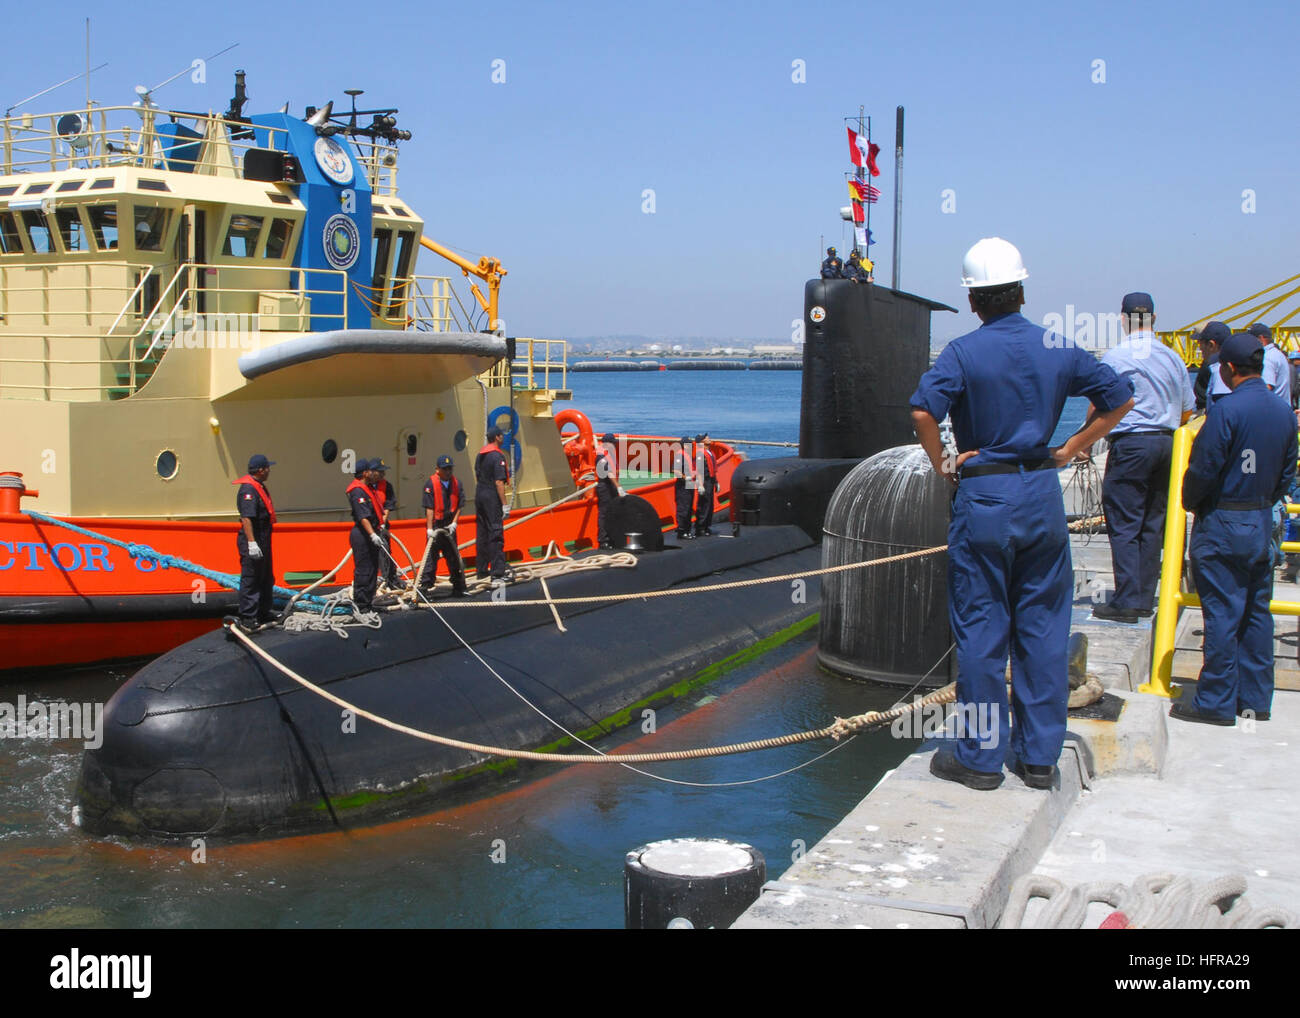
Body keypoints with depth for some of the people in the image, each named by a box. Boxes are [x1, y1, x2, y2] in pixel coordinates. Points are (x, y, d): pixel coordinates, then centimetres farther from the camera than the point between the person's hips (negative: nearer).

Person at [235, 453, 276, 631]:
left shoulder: (259, 486, 15)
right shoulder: (248, 489, -19)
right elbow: (246, 518, -26)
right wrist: (251, 543, -31)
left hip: (262, 541, 11)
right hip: (252, 542, -11)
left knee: (266, 578, 19)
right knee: (250, 580, -7)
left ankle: (264, 613, 31)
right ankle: (247, 619, -3)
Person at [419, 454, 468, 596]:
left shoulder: (456, 483, 5)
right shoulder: (431, 484, -10)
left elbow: (459, 505, 9)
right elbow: (429, 508, -13)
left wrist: (454, 523, -2)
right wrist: (430, 528, -16)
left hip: (449, 526, 5)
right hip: (435, 526, -5)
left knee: (454, 556, 14)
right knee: (431, 556, -6)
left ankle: (458, 587, 23)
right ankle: (425, 587, -3)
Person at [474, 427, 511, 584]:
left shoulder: (480, 454, 12)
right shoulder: (497, 456, -15)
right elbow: (499, 483, -19)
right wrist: (505, 505, -17)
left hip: (479, 496, 8)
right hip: (492, 497, -8)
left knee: (482, 534, 14)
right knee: (496, 535, -8)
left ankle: (481, 570, 21)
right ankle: (497, 573, -11)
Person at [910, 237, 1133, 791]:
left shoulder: (964, 352, -9)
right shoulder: (1058, 348, 4)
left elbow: (923, 411, -24)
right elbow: (1119, 399, 9)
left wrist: (942, 465, -10)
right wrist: (1069, 450, 9)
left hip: (984, 498, -4)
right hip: (1043, 496, 4)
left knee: (980, 627, 3)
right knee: (1043, 626, 9)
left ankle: (980, 756, 9)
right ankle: (1040, 755, 15)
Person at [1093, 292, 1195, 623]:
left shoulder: (1114, 358, -7)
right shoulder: (1173, 358, 10)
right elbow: (1187, 412, 16)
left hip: (1131, 444, -6)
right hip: (1167, 444, 6)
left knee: (1124, 526, -4)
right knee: (1153, 525, 10)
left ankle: (1127, 601, -7)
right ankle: (1145, 600, 14)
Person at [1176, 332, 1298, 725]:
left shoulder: (1226, 410, -17)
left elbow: (1203, 470, -15)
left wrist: (1190, 502, 3)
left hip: (1221, 525, -7)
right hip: (1261, 524, 7)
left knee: (1221, 614, -4)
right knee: (1256, 612, 12)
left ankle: (1216, 703, 1)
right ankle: (1255, 699, 19)